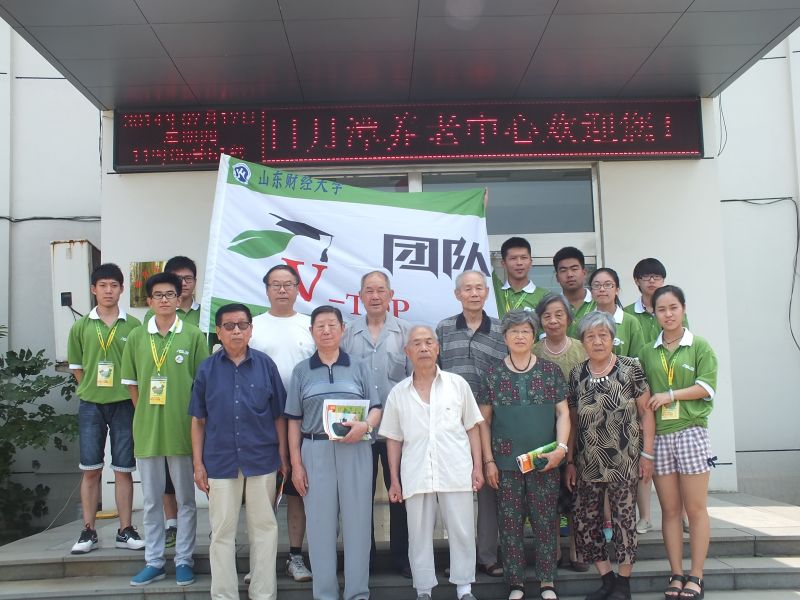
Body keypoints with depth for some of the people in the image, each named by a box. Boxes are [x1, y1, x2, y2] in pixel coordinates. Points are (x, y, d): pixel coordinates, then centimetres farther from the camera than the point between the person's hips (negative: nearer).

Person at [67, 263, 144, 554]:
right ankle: (89, 531, 14)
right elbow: (76, 367, 10)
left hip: (124, 404, -1)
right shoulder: (81, 326, 3)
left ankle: (125, 530, 14)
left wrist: (132, 394, -2)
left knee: (123, 469, 6)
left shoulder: (133, 325, -1)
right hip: (90, 405, 1)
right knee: (90, 469, 5)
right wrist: (91, 390, 4)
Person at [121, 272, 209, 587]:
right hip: (146, 430, 3)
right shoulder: (136, 337, 4)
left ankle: (184, 560, 20)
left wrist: (195, 420, -4)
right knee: (151, 499, 12)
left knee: (185, 499, 8)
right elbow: (131, 382, 11)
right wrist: (145, 413, 4)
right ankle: (153, 561, 23)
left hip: (182, 429, -2)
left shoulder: (193, 335, -4)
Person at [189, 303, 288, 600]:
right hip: (220, 461, 0)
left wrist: (283, 455, 2)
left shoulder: (265, 364, -1)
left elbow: (278, 415, 3)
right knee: (222, 531, 9)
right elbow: (198, 420, 4)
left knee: (264, 527, 10)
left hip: (262, 459, 0)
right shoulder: (207, 368, 1)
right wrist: (198, 463, 1)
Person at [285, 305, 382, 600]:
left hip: (355, 451, 0)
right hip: (316, 451, 0)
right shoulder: (301, 371, 7)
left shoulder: (358, 368, 8)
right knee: (320, 524, 4)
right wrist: (295, 463, 0)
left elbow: (376, 409, 6)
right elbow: (294, 421, 6)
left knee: (357, 521, 3)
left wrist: (365, 425, -16)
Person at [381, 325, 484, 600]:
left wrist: (477, 467, 2)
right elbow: (393, 439, 10)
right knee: (419, 536, 7)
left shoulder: (458, 384, 4)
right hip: (416, 476, 1)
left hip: (456, 472, -1)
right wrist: (394, 480, 7)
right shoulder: (398, 393, 6)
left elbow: (472, 428, 8)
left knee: (462, 532, 5)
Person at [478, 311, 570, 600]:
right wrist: (488, 461, 0)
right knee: (510, 523, 5)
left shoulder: (551, 371, 3)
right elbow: (483, 421, 5)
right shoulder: (493, 374, 3)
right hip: (506, 463, 0)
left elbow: (563, 414, 3)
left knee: (545, 522, 5)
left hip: (544, 462, 0)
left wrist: (561, 448, -10)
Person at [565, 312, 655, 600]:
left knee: (624, 517, 2)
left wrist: (647, 454, -6)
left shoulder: (631, 368, -3)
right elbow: (573, 420, 11)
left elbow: (646, 412, -1)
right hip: (588, 462, 4)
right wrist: (570, 460, 9)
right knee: (584, 519, 5)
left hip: (624, 460, -4)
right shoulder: (576, 374, 7)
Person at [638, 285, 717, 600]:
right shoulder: (647, 352, 11)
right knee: (669, 510, 7)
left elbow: (707, 386, -6)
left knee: (695, 508, 1)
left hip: (691, 432, -3)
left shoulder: (700, 346, 2)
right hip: (658, 435, 3)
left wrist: (671, 394, -12)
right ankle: (676, 575, 14)